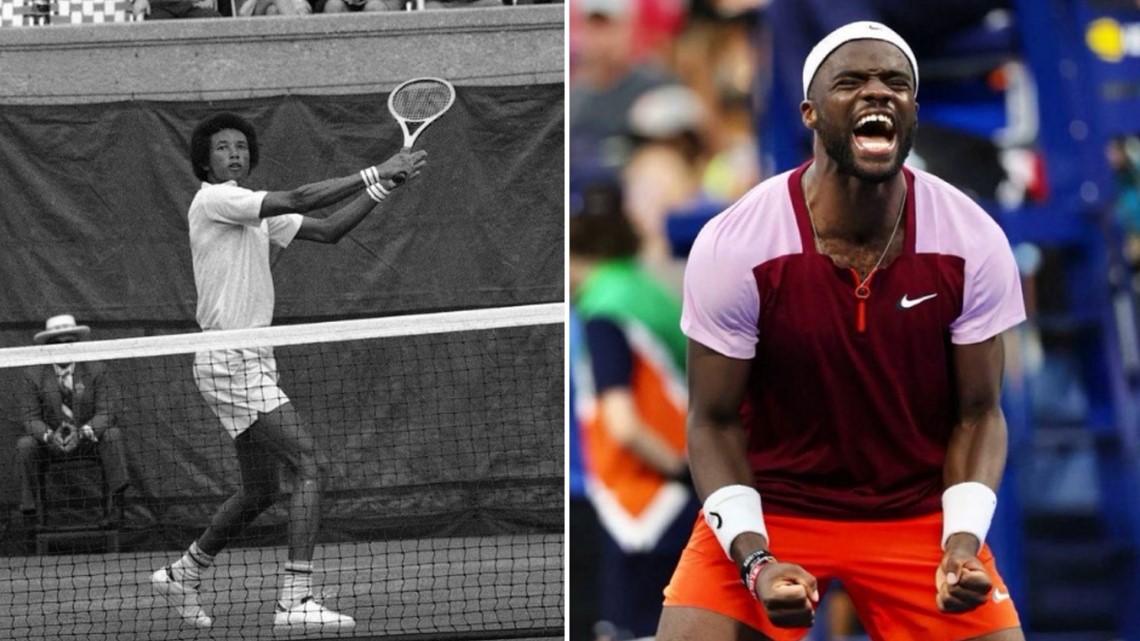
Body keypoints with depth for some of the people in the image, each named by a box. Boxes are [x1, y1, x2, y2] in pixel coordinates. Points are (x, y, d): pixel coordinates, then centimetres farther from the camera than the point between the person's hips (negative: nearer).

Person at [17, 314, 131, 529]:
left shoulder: (95, 371, -3)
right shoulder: (34, 375, -3)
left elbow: (105, 413, -9)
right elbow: (30, 418, -6)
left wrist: (82, 432, -30)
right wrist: (49, 436, -29)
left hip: (89, 439, 0)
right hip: (51, 444, 0)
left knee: (113, 434, -29)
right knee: (25, 445, -29)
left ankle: (116, 501, -35)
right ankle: (31, 509, -25)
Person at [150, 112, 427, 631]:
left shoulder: (255, 213, 17)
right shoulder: (213, 201, -10)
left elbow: (327, 230, 13)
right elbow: (299, 200, -20)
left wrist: (384, 186, 3)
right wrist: (374, 175, -16)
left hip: (249, 360, 10)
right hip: (229, 361, -10)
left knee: (260, 491, 16)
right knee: (306, 461, -19)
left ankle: (183, 574, 32)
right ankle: (295, 600, -25)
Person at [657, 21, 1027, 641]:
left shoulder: (974, 243, -12)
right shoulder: (732, 247, -18)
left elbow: (977, 414, -3)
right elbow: (715, 421, -10)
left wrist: (963, 544, -19)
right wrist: (754, 558, -23)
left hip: (920, 514, 2)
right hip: (768, 506, -2)